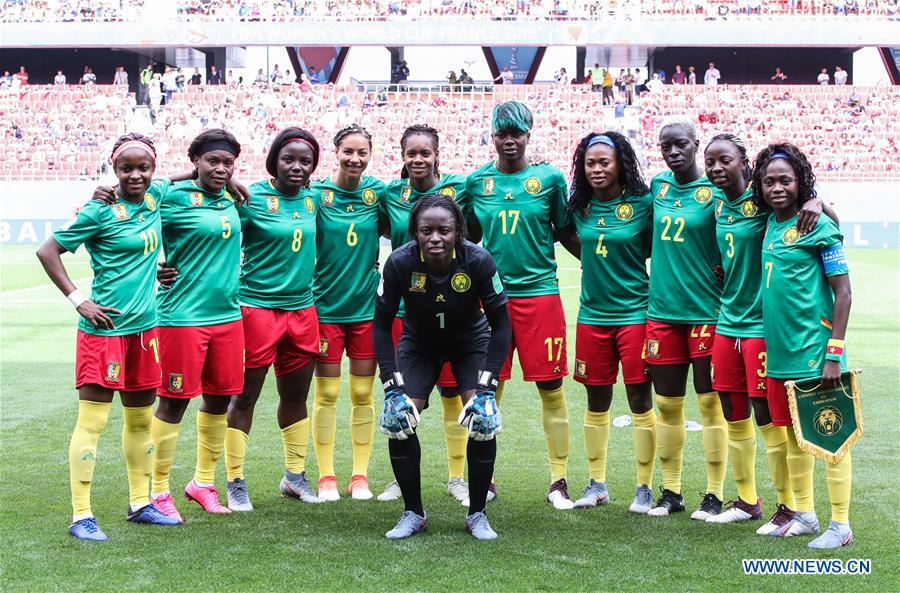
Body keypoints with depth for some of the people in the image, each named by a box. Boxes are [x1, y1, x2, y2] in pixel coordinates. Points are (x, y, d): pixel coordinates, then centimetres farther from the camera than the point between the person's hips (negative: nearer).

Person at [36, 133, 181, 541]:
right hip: (104, 327, -7)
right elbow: (48, 252, -9)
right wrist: (79, 301, -11)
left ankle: (140, 503, 27)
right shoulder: (100, 212, -11)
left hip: (144, 326, 7)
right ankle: (81, 516, -2)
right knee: (92, 420, -5)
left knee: (140, 419, 15)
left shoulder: (154, 203, 7)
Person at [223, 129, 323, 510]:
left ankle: (295, 475, 28)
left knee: (296, 397, 14)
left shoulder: (312, 200, 6)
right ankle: (235, 482, 10)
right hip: (257, 306, -6)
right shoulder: (252, 197, -11)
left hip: (302, 310, 6)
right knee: (245, 396, 1)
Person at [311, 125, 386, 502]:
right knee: (327, 394, 4)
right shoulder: (317, 194, -6)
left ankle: (360, 475, 17)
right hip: (326, 307, -2)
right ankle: (326, 476, 14)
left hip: (366, 306, 2)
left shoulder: (377, 192, 1)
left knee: (363, 395, 7)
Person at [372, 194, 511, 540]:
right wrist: (393, 386, -22)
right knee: (397, 418, -16)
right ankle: (413, 513, 3)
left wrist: (486, 386, -25)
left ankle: (477, 514, 1)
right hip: (418, 344, 1)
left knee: (483, 419, -18)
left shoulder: (478, 261, -29)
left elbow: (501, 325, -19)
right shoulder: (400, 263, -28)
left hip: (471, 342, -1)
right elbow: (382, 325, -16)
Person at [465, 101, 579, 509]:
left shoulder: (549, 178, 2)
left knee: (551, 388, -1)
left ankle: (558, 480, 8)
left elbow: (566, 232, 9)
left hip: (539, 291, -1)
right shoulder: (476, 182, 7)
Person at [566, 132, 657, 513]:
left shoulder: (642, 204, -7)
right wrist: (597, 265, 9)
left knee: (640, 401, 0)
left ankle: (645, 488, 8)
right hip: (592, 315, 4)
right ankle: (596, 485, 21)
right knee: (596, 402, 11)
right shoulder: (580, 207, 5)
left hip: (634, 313, -4)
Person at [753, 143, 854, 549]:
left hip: (814, 350, -7)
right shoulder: (770, 225, 9)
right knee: (793, 435, 14)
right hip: (780, 349, 7)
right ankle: (805, 515, 26)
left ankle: (841, 526, 5)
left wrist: (834, 353, -17)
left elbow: (843, 292, -12)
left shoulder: (818, 226, -11)